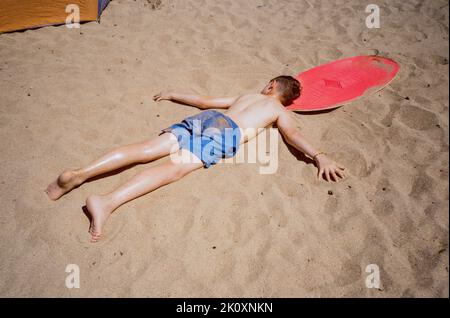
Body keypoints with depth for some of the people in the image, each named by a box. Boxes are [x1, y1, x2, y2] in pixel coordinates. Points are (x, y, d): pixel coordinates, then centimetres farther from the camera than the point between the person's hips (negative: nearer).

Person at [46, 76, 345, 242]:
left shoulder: (246, 96, 37)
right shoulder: (280, 111, 25)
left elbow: (203, 101, 37)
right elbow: (293, 135, 4)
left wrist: (172, 95, 46)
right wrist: (320, 156, -2)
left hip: (203, 118, 5)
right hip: (226, 131, -5)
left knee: (147, 150, -9)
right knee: (175, 168, -24)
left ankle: (81, 173, -22)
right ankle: (108, 202, -41)